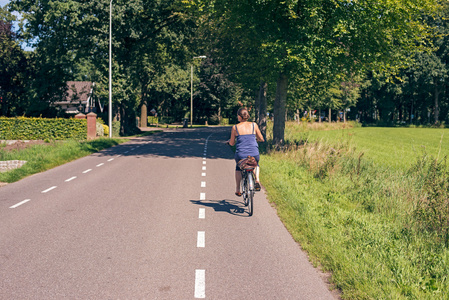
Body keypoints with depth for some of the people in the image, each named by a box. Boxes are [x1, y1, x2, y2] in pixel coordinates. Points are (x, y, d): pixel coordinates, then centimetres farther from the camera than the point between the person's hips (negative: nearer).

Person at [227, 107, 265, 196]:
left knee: (238, 167, 35)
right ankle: (257, 180, 12)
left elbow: (231, 143, 7)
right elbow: (261, 139, 12)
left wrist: (229, 141, 31)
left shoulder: (235, 127, -1)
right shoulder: (254, 125, 1)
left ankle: (237, 190, 31)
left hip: (241, 155, -1)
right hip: (254, 155, 1)